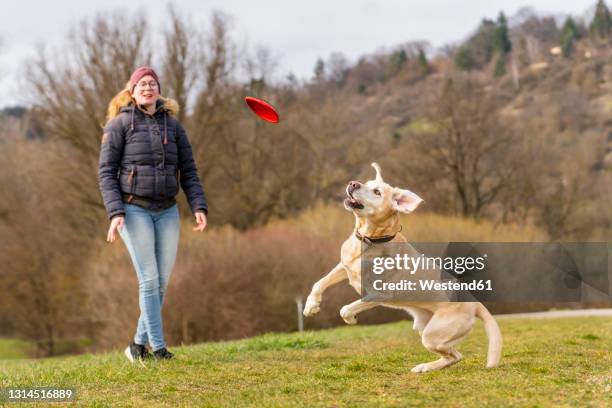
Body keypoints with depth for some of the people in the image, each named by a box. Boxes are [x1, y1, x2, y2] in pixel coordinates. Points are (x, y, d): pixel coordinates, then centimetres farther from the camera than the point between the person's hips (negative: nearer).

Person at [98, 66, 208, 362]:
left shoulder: (173, 126, 10)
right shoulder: (119, 125, -2)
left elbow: (188, 172, 10)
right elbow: (106, 172, -5)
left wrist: (199, 207, -4)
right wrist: (115, 213, -16)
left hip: (167, 212, 5)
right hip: (134, 210, -4)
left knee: (162, 282, 3)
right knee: (149, 279, -10)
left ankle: (139, 344, 15)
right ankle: (158, 348, -6)